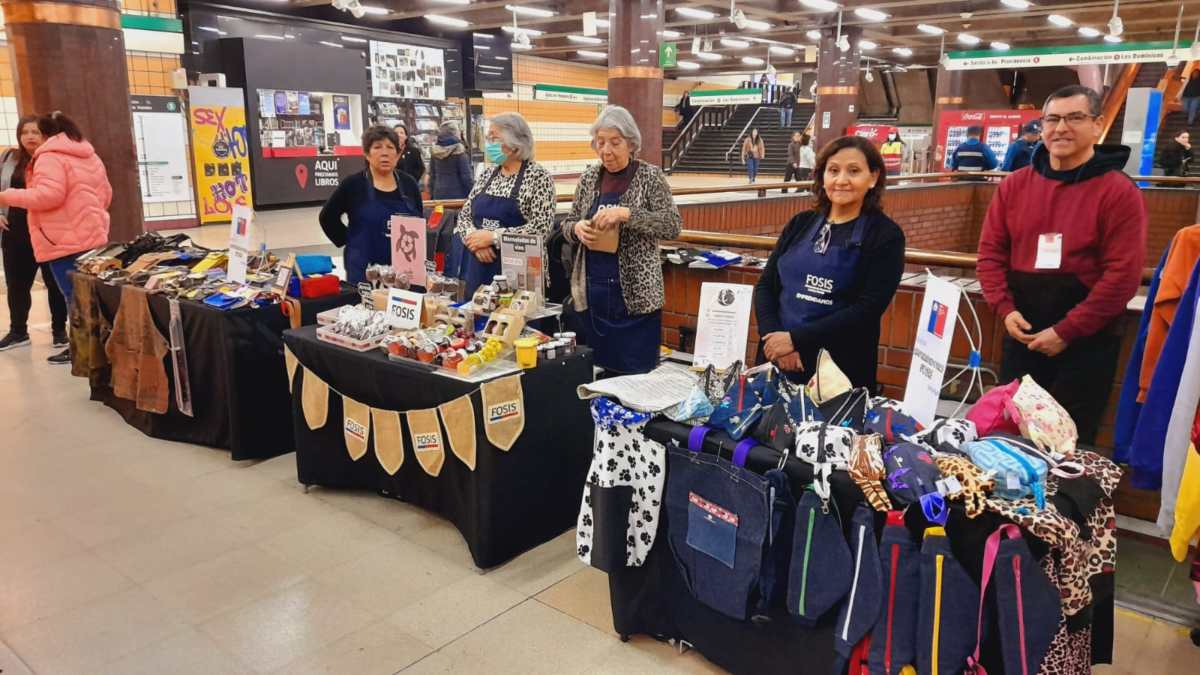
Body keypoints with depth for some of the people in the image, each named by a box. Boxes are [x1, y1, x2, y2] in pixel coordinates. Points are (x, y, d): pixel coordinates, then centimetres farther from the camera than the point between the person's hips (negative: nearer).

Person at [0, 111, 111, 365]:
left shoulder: (50, 156, -9)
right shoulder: (90, 156, 16)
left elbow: (49, 195, -21)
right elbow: (106, 195, 20)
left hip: (64, 241, -8)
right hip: (92, 236, 8)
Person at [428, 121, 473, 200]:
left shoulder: (434, 152, 6)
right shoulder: (458, 151, -9)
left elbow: (432, 176, 12)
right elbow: (466, 175, -9)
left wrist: (432, 195, 19)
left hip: (439, 195, 5)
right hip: (457, 195, -5)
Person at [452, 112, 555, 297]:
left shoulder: (538, 176, -7)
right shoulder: (487, 175, 11)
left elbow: (540, 228, -17)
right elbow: (464, 216, 11)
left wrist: (492, 237, -18)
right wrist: (475, 240, -10)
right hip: (476, 270, 6)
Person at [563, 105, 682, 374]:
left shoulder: (650, 176, -4)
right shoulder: (589, 178, 8)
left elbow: (673, 225, -13)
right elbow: (567, 224, 14)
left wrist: (626, 213, -24)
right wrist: (577, 228, -9)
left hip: (635, 293, -4)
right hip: (591, 290, 4)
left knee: (636, 373, -1)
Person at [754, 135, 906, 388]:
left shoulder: (886, 235, -5)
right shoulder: (801, 224, 7)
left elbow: (868, 309, -14)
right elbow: (765, 285, 4)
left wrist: (796, 339, -18)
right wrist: (773, 336, -13)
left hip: (841, 370, -3)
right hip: (778, 361, 4)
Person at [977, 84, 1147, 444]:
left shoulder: (1119, 191, -8)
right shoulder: (1014, 184, 6)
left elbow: (1122, 274, -14)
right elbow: (991, 251, 6)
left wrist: (1066, 331, -16)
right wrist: (1005, 309, -8)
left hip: (1085, 342, -4)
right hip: (1022, 335, 4)